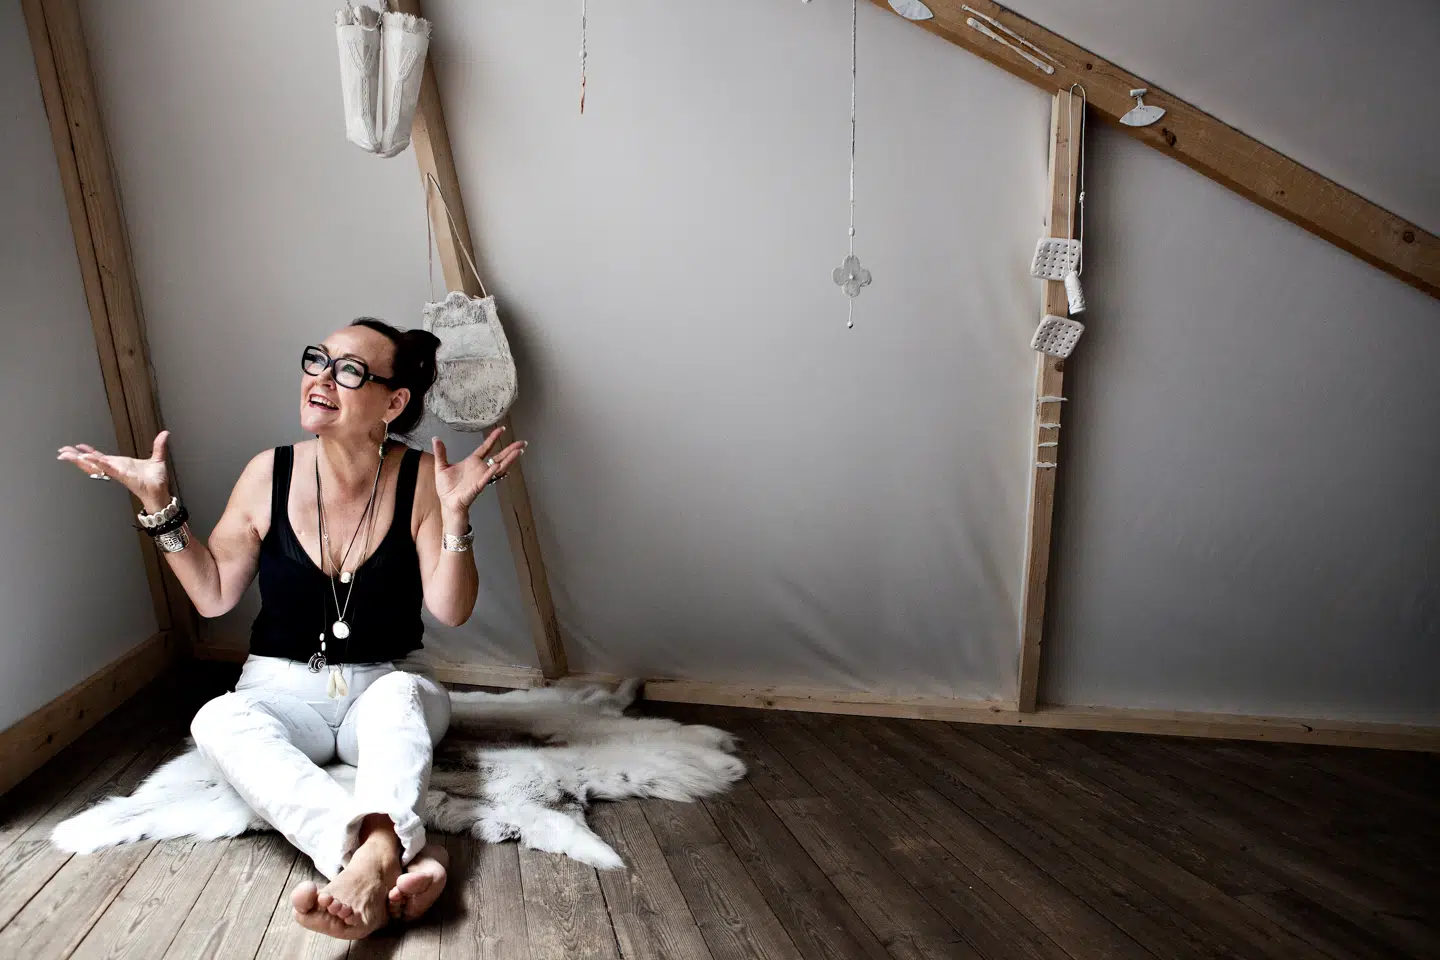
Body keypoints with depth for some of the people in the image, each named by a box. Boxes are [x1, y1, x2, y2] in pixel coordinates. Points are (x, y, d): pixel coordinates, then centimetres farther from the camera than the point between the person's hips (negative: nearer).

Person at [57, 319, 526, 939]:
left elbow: (450, 610, -13)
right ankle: (401, 859, -52)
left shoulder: (420, 479, -11)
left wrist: (455, 512, -26)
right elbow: (212, 596, 4)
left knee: (400, 692, -34)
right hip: (282, 695, 1)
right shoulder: (270, 474, -5)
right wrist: (159, 505, -6)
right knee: (218, 719, -31)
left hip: (384, 693, -1)